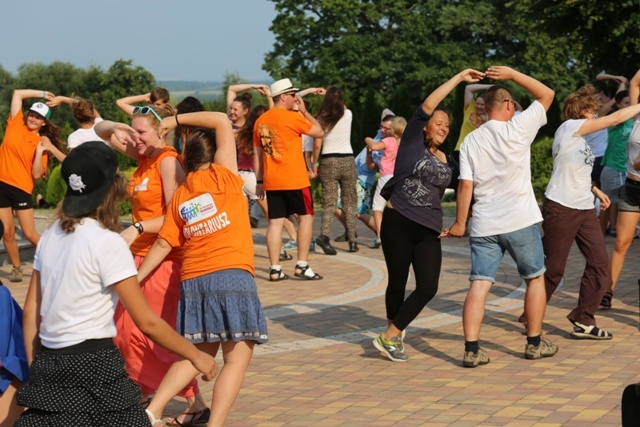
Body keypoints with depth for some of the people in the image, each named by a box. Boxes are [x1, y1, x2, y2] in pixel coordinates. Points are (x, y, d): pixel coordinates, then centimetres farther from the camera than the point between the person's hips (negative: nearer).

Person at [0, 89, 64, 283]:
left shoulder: (42, 143, 0)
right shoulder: (16, 125, 4)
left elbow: (37, 174, -8)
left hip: (21, 188, -2)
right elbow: (18, 93, 6)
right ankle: (17, 268, 22)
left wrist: (40, 152, -18)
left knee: (30, 234, -2)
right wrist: (42, 94, 10)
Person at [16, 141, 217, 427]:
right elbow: (147, 322, -11)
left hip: (48, 366, 7)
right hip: (93, 367, -7)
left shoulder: (50, 236, 8)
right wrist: (196, 356, -1)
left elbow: (30, 312, 10)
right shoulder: (108, 242, -12)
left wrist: (35, 370, 18)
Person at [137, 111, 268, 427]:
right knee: (237, 359, -1)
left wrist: (136, 279, 21)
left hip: (193, 281, 6)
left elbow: (163, 244, 12)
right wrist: (176, 120, 7)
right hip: (232, 276, -6)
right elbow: (222, 121, 1)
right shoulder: (221, 178, -1)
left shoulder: (179, 196, 13)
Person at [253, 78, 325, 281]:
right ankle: (302, 266, 2)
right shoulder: (293, 117, -11)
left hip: (271, 181, 6)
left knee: (275, 222, 6)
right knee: (305, 217, 6)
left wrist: (259, 181, 18)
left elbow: (257, 153, 13)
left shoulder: (261, 121, 9)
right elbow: (319, 132, -1)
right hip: (295, 180, -6)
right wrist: (304, 111, 7)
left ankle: (275, 269, 3)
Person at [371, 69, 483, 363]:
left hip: (428, 229, 4)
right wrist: (459, 78, -9)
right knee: (397, 283, 4)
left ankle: (390, 337, 1)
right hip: (398, 222, -4)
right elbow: (428, 105, -10)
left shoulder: (445, 161, 13)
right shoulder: (412, 142, 0)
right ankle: (393, 333, 25)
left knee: (428, 287, -9)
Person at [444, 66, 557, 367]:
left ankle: (471, 349, -8)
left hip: (483, 226, 3)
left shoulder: (470, 141, 4)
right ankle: (534, 343, 20)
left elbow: (465, 185, -1)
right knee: (535, 278, 15)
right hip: (521, 221, -3)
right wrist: (512, 75, 5)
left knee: (479, 284, 0)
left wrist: (459, 223, 6)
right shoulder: (517, 129, -6)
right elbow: (547, 94, 3)